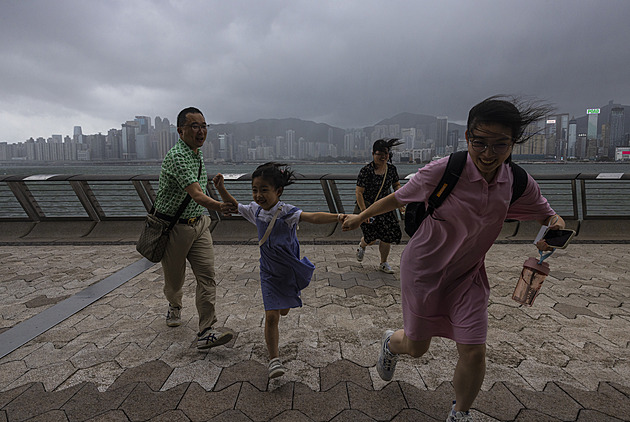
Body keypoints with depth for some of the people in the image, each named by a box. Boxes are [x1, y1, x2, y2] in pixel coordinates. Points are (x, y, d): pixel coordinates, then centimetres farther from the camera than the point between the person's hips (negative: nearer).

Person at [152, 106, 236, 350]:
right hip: (173, 227, -6)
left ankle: (205, 333, -3)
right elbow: (196, 195, -36)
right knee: (174, 278, 13)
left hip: (198, 223, 7)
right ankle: (174, 306, 47)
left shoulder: (198, 154, 7)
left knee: (207, 276, -6)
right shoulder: (176, 156, -23)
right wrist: (218, 206, -49)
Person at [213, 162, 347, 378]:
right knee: (271, 316, -5)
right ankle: (274, 358, 11)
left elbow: (314, 217, -38)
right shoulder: (255, 210, -7)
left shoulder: (286, 212, -23)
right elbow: (234, 205, 13)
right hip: (270, 272, 2)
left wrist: (336, 217, -55)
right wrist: (221, 188, 1)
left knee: (283, 311, 20)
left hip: (290, 269, -2)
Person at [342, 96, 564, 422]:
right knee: (416, 347, 9)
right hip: (424, 270, -3)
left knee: (474, 351, 2)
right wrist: (360, 217, 2)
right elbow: (397, 199, -10)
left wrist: (556, 225, -15)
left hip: (468, 275, 4)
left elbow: (545, 214, 10)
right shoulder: (443, 172, -24)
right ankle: (391, 341, 49)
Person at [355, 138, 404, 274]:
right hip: (367, 206, -5)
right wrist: (364, 212, -22)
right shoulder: (366, 171, -19)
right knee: (371, 237, -3)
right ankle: (362, 245, 36)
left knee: (387, 235, 1)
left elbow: (396, 185, 13)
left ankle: (383, 263, 22)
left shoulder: (391, 168, -3)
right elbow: (359, 192, -17)